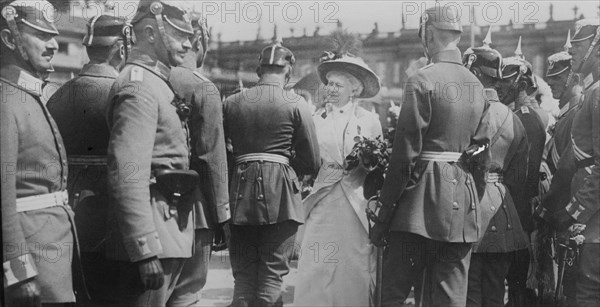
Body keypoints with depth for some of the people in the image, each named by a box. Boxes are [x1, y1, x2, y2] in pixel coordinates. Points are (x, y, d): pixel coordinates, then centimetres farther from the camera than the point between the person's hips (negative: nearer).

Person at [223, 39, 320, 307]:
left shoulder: (231, 102, 6)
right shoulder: (295, 104, -2)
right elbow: (312, 163, -1)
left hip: (240, 196, 3)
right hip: (280, 196, -3)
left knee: (243, 278, 11)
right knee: (271, 277, 4)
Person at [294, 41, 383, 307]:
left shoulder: (369, 120, 7)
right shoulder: (315, 120, 9)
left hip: (356, 206, -1)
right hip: (322, 205, 1)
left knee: (354, 271, 1)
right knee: (315, 272, -3)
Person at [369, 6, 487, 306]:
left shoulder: (422, 80, -11)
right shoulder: (477, 85, 11)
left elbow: (406, 152, -13)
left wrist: (383, 213, -9)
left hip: (426, 194, -7)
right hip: (464, 198, 7)